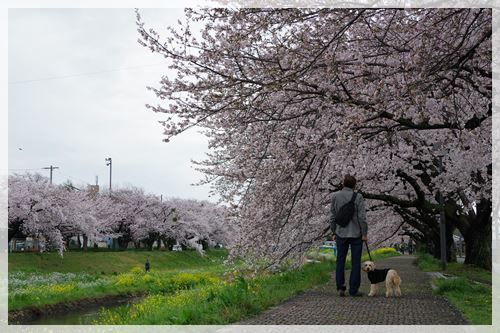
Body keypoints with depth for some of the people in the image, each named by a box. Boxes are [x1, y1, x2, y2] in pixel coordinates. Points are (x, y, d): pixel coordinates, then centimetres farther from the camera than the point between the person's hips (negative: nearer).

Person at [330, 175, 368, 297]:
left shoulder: (335, 196, 0)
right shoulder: (358, 197, -9)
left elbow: (332, 217, 2)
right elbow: (362, 217, -12)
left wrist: (334, 233, 10)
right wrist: (365, 233, -4)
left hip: (341, 233, 2)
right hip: (356, 234, -2)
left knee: (340, 261, 11)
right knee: (355, 262, 5)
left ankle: (340, 288, 5)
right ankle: (353, 290, 6)